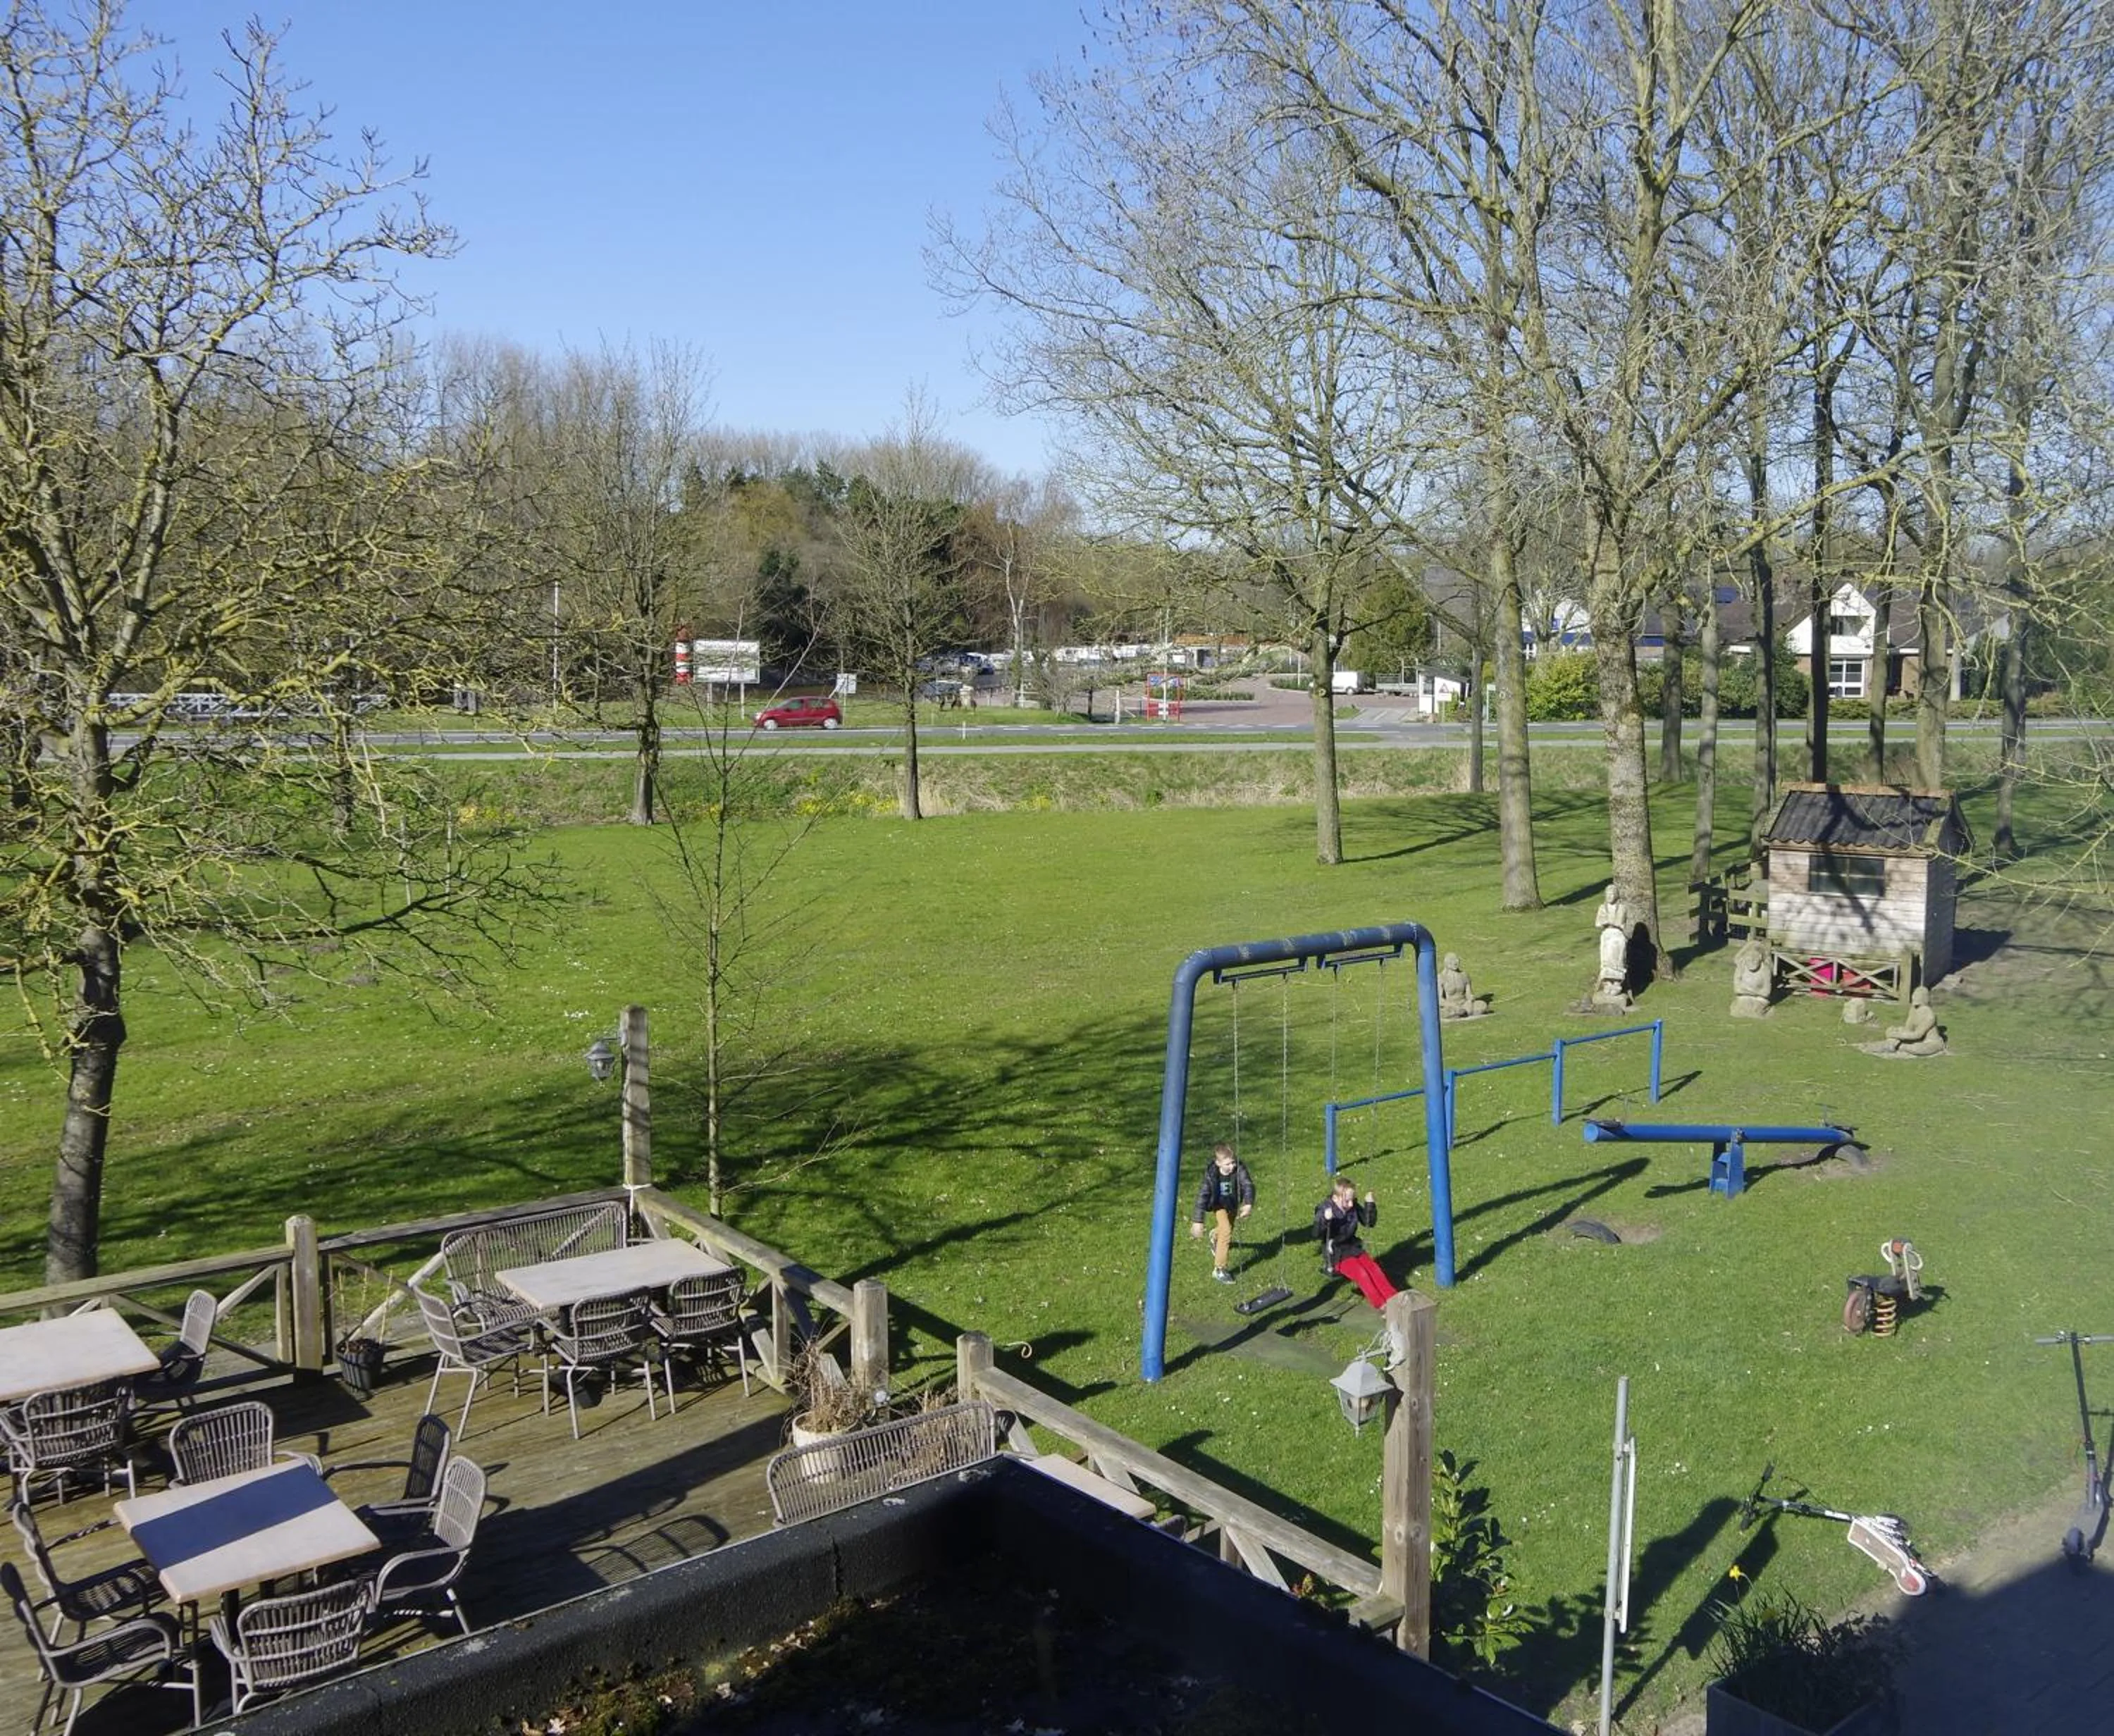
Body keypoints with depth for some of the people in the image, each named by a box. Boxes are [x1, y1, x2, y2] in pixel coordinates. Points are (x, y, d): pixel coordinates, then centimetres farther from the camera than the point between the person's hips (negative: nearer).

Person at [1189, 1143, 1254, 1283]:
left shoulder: (1239, 1169, -32)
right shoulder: (1211, 1174, -33)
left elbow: (1248, 1185, -39)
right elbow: (1203, 1196, -30)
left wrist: (1249, 1204, -58)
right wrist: (1198, 1221, -31)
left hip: (1233, 1203, 4)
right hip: (1218, 1204, -3)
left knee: (1228, 1228, 25)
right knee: (1226, 1230, -20)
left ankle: (1215, 1235, 63)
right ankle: (1219, 1269, -11)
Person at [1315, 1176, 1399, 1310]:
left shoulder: (1354, 1207, 0)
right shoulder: (1325, 1210, -15)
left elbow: (1369, 1223, 9)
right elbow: (1316, 1233, -24)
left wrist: (1370, 1206, -7)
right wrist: (1325, 1220, -42)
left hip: (1354, 1248, 5)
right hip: (1336, 1255, -5)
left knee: (1374, 1269, -15)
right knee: (1361, 1274, -23)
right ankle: (1381, 1305, -27)